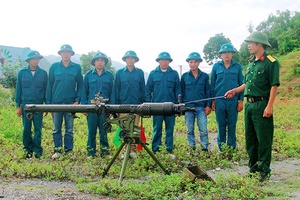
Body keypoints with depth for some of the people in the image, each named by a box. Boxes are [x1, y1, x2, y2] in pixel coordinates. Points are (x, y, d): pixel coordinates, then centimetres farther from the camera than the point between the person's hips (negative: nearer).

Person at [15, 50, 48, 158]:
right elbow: (18, 90, 7)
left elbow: (46, 90, 9)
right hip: (25, 104, 1)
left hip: (39, 105, 0)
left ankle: (37, 150, 10)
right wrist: (18, 106, 3)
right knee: (26, 129, 4)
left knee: (38, 129, 1)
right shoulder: (22, 73, 5)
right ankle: (28, 149, 15)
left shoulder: (43, 73, 5)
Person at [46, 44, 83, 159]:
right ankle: (57, 150, 12)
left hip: (70, 102, -1)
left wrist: (77, 100, -5)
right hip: (56, 102, 1)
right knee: (56, 129, 5)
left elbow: (80, 85, 5)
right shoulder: (54, 67, 5)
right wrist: (48, 102, 2)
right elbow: (49, 85, 7)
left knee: (69, 129, 6)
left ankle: (68, 150, 14)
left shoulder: (77, 68, 4)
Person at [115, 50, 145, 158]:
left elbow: (143, 89, 10)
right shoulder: (120, 73, 6)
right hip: (123, 104, 0)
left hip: (136, 104, 0)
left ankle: (133, 150, 9)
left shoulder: (140, 72, 8)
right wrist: (117, 104, 3)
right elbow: (117, 89, 8)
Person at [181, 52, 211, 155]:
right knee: (189, 130, 7)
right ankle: (191, 149, 17)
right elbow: (181, 92, 12)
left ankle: (205, 150, 5)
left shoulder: (205, 76, 6)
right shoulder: (184, 76, 8)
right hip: (188, 107, 1)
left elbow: (208, 92, 8)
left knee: (203, 130, -4)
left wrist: (208, 105, 0)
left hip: (201, 107, -1)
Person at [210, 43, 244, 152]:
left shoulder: (238, 67, 5)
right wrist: (212, 101, 4)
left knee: (232, 125, 4)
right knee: (221, 125, 6)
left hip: (233, 101, 0)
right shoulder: (216, 66, 6)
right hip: (220, 101, 1)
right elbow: (212, 84, 9)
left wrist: (241, 101, 1)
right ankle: (221, 147, 16)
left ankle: (231, 147, 14)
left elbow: (242, 84, 7)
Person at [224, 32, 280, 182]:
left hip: (261, 105, -8)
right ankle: (253, 166, 25)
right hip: (249, 104, 8)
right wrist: (234, 91, 17)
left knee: (264, 139, -2)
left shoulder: (271, 62, -10)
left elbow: (274, 85, -14)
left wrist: (269, 106, -19)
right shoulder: (251, 63, 15)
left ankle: (264, 169, 7)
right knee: (250, 138, 14)